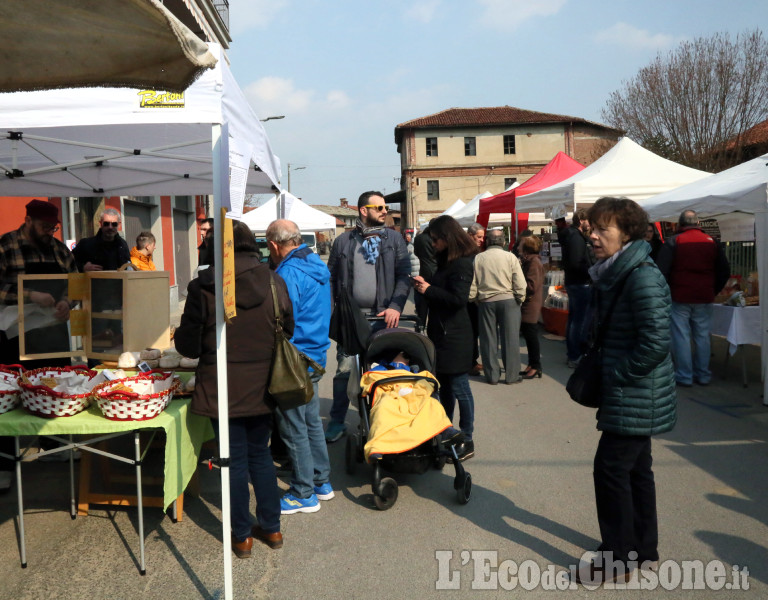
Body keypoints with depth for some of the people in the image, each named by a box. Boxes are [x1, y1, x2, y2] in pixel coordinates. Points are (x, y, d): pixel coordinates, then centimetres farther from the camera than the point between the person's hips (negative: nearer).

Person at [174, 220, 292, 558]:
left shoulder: (203, 287, -13)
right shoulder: (274, 283, -4)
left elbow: (188, 345, -8)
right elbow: (288, 332, 6)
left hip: (223, 388, -3)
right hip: (263, 387, 3)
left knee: (235, 460, 9)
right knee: (260, 454, 18)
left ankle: (241, 536, 21)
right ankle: (271, 527, 27)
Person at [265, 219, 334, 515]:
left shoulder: (288, 273, -21)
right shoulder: (318, 266, 8)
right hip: (316, 356, 10)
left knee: (294, 430, 2)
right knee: (312, 422, 20)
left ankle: (304, 494, 13)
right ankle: (321, 482, 31)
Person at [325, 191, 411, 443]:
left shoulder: (394, 238, 9)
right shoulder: (343, 241, 9)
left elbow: (404, 275, 2)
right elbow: (331, 278, 12)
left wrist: (395, 306, -11)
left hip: (383, 317, 0)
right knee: (344, 369, -1)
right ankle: (337, 422, 12)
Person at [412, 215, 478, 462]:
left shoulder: (462, 263, -15)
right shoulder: (446, 260, 15)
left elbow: (458, 298, -24)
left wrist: (429, 289, -16)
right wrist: (425, 285, 1)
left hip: (454, 336, -10)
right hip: (441, 331, 10)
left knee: (458, 387, -1)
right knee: (445, 385, 16)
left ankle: (466, 441, 9)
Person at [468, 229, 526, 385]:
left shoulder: (478, 258, -1)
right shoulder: (510, 257, -4)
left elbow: (472, 285, -1)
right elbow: (520, 284, -7)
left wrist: (474, 299, 13)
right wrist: (520, 299, 6)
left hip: (485, 302, 1)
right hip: (508, 300, -1)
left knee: (488, 339, 8)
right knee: (510, 338, 6)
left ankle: (492, 375, 14)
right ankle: (512, 375, 11)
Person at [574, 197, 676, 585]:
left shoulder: (641, 277, -21)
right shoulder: (615, 274, 9)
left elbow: (657, 341, -26)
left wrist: (618, 375, -17)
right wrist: (601, 373, 11)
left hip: (635, 398, -10)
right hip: (632, 396, 10)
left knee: (611, 468, -3)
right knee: (636, 468, 18)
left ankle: (616, 560, 11)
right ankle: (643, 548, 33)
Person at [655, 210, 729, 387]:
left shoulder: (674, 241, -6)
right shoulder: (712, 242, 6)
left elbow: (661, 270, -11)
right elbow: (724, 271, 10)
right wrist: (713, 291, 18)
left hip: (680, 298, -3)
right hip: (705, 299, 4)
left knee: (681, 336, 1)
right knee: (702, 336, 10)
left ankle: (684, 376, 3)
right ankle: (703, 375, 16)